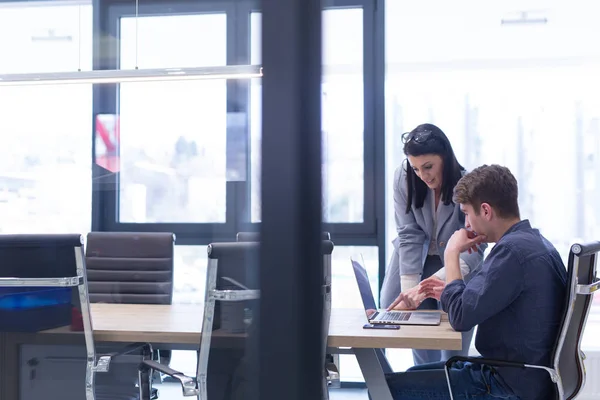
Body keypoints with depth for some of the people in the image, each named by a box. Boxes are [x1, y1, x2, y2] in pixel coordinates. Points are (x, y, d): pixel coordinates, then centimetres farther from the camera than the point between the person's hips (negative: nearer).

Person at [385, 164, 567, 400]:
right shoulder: (534, 241, 10)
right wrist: (451, 294, 10)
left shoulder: (513, 250, -22)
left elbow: (460, 317, -23)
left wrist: (451, 254, -11)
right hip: (524, 373, 10)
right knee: (415, 374, 23)